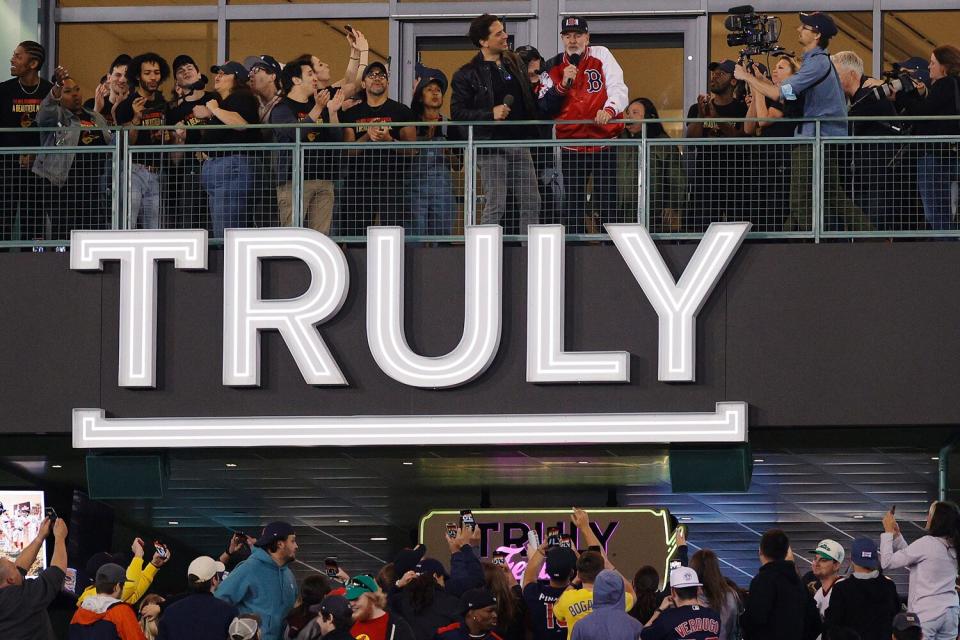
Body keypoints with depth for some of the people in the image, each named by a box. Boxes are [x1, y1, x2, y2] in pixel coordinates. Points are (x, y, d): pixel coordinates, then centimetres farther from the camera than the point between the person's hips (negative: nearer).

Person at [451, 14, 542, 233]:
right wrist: (491, 114, -19)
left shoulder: (515, 63, 14)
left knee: (531, 203, 4)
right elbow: (457, 112, -8)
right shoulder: (467, 74, -5)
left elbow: (529, 99, 24)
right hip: (491, 147, -6)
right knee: (495, 206, -8)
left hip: (520, 143, 6)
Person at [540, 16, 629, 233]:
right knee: (573, 205, 5)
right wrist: (563, 84, -14)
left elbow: (618, 89, -9)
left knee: (606, 203, -4)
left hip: (604, 141, -2)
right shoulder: (554, 67, 7)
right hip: (571, 146, 2)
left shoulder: (601, 56, 1)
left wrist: (609, 109, -28)